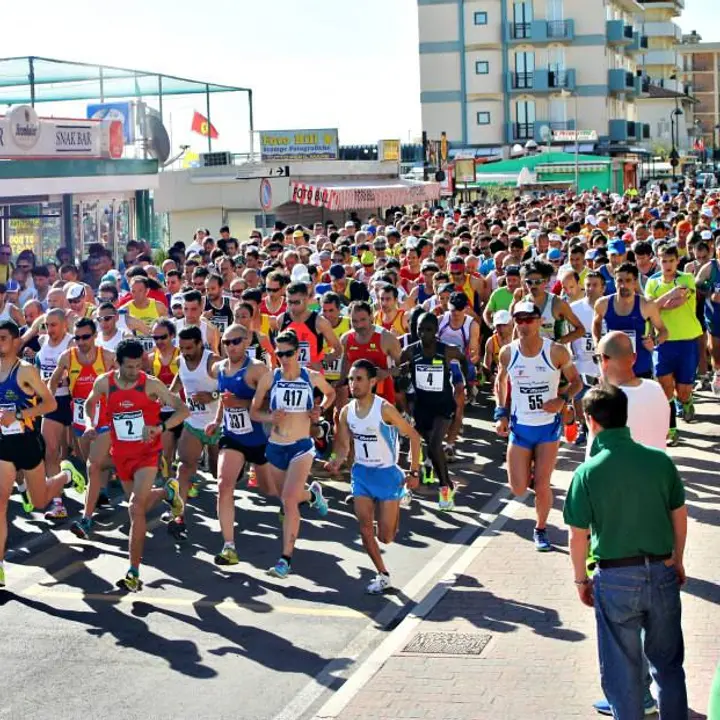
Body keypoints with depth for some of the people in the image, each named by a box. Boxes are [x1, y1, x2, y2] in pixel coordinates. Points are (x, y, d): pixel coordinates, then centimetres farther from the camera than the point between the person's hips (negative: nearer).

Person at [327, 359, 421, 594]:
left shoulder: (384, 409, -20)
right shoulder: (346, 412, -3)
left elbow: (413, 435, -12)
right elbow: (343, 445, 7)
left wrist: (414, 472, -12)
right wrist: (337, 462, -17)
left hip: (387, 473, -4)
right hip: (361, 473, 4)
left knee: (385, 537, 1)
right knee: (365, 528, -6)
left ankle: (396, 506, 36)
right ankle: (383, 576, 11)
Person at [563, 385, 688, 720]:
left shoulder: (588, 473, -13)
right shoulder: (660, 460, -5)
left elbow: (578, 535, -8)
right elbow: (680, 517, 4)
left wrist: (581, 579, 6)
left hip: (616, 579, -3)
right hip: (662, 572, 3)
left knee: (622, 670, 12)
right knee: (668, 663, 20)